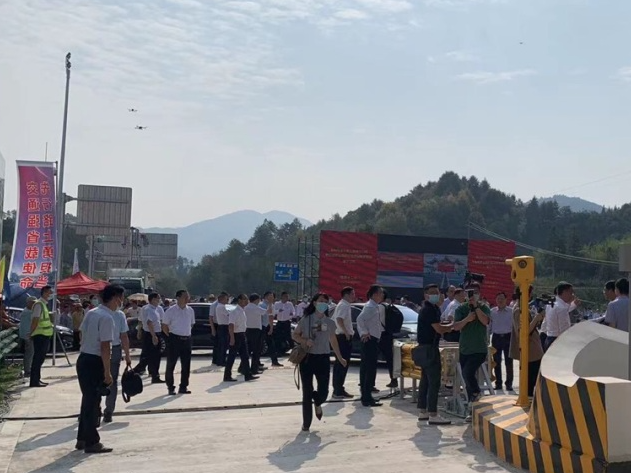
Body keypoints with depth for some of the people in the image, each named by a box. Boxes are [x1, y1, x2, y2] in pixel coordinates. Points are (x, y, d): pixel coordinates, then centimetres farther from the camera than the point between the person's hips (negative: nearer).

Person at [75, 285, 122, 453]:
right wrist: (107, 373, -16)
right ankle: (91, 443, 10)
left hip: (83, 359, 9)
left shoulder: (91, 313, 10)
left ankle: (82, 439, 27)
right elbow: (105, 347, -20)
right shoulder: (107, 318, -18)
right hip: (94, 363, -9)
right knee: (93, 402, 1)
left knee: (87, 400, 18)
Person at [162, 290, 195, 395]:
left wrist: (187, 334, 13)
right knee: (171, 365, 2)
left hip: (186, 339, 5)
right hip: (174, 340, -5)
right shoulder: (171, 310, -8)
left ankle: (183, 387, 17)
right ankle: (170, 387, 12)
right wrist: (171, 337, -2)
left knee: (186, 365, 7)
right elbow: (164, 326, -2)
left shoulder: (190, 310, 8)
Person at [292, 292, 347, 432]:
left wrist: (340, 358, 19)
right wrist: (305, 341, -16)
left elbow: (333, 341, 17)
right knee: (307, 392, 1)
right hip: (307, 358, -2)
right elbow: (294, 335, 3)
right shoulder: (306, 320, -2)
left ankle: (317, 403, 36)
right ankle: (306, 423, 13)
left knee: (323, 392, -2)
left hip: (323, 358, 2)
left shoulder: (330, 323, 7)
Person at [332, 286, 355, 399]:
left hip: (341, 336, 10)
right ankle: (339, 391, -7)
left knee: (339, 364, 14)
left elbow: (335, 319, 23)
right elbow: (339, 319, -30)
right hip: (344, 337, -10)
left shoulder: (342, 305, 17)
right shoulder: (344, 305, -14)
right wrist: (346, 332, -24)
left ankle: (337, 389, 20)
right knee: (343, 364, -8)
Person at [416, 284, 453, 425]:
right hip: (429, 348, -11)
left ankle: (422, 412, 19)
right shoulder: (429, 309, -15)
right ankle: (433, 415, -10)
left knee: (425, 380, 13)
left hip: (425, 347, 11)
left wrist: (448, 328, 7)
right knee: (434, 381, -10)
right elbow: (439, 329, -21)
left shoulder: (428, 308, 17)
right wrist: (452, 325, -4)